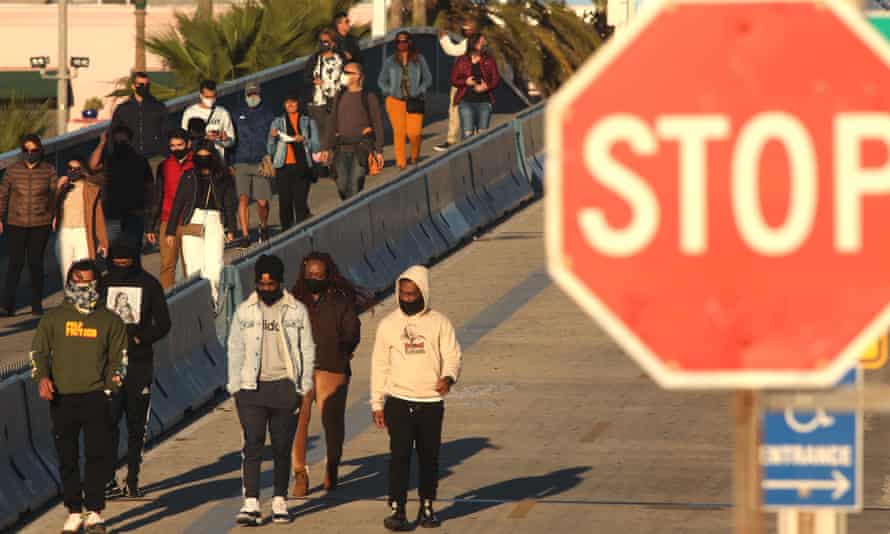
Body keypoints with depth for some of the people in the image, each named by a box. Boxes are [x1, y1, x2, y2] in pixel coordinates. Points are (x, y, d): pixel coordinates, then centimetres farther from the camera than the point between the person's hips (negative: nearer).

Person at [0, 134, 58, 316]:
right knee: (15, 263, -5)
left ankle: (37, 304, 12)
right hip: (16, 224, 0)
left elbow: (54, 196, 4)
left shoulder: (49, 171, 2)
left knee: (36, 263, 4)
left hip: (40, 225, 0)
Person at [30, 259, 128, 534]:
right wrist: (42, 377, -5)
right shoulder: (54, 318, 11)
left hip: (96, 396, -1)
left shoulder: (110, 321, 10)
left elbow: (119, 357, 13)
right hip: (62, 398, 1)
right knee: (67, 458, 5)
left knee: (98, 454, -12)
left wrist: (112, 382, -2)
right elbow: (38, 350, 12)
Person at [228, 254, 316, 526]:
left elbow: (307, 351, 6)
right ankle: (251, 503, -12)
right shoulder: (244, 311, 6)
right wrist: (235, 388, 2)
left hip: (284, 388, 0)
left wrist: (303, 389, 0)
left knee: (283, 448, 5)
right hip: (252, 388, 0)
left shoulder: (296, 310, 4)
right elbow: (235, 351, 9)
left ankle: (280, 501, 14)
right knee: (252, 445, -8)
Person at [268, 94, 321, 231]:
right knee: (285, 203, -4)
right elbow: (270, 150, 14)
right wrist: (272, 137, -5)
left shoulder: (308, 122, 13)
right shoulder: (277, 123, 16)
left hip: (302, 167, -1)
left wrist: (304, 140, -11)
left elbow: (317, 147, 6)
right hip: (284, 167, 1)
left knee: (301, 202, -10)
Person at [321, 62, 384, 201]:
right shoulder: (340, 97, 14)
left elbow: (378, 123, -1)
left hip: (360, 147, -5)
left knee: (354, 186, -12)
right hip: (342, 147, 5)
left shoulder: (368, 97, 0)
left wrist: (379, 150, -6)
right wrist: (326, 147, 10)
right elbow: (332, 123, 16)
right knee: (342, 186, 4)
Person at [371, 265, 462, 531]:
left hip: (431, 402, 0)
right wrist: (377, 403, 5)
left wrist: (448, 377, -24)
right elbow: (380, 365, 9)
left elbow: (452, 355, -1)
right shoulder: (388, 325, 6)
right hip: (399, 402, 0)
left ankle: (427, 507, 20)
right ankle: (397, 509, -8)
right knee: (399, 456, -9)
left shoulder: (439, 323, 3)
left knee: (429, 457, 7)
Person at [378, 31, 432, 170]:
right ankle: (401, 162, -1)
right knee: (399, 131, -8)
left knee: (414, 133, -10)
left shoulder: (419, 60, 9)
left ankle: (414, 157, 17)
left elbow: (428, 79, 11)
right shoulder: (390, 62, 12)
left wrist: (419, 91, -4)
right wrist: (389, 92, 0)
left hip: (414, 101, -1)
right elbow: (381, 80, 17)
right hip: (395, 101, 1)